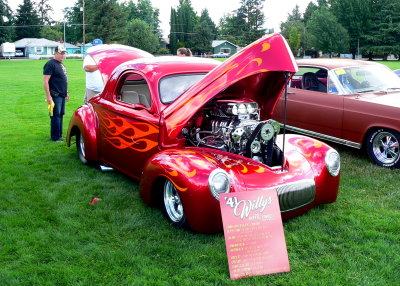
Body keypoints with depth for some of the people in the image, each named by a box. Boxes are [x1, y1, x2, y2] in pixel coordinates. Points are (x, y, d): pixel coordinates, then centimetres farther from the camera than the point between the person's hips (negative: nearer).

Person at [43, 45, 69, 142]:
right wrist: (48, 96, -21)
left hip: (62, 95, 9)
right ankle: (55, 137, 0)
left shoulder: (60, 64, 17)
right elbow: (45, 81, -17)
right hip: (55, 95, -9)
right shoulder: (50, 64, -11)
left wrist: (66, 92, 23)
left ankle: (59, 135, 20)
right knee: (56, 116, -6)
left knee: (60, 115, 12)